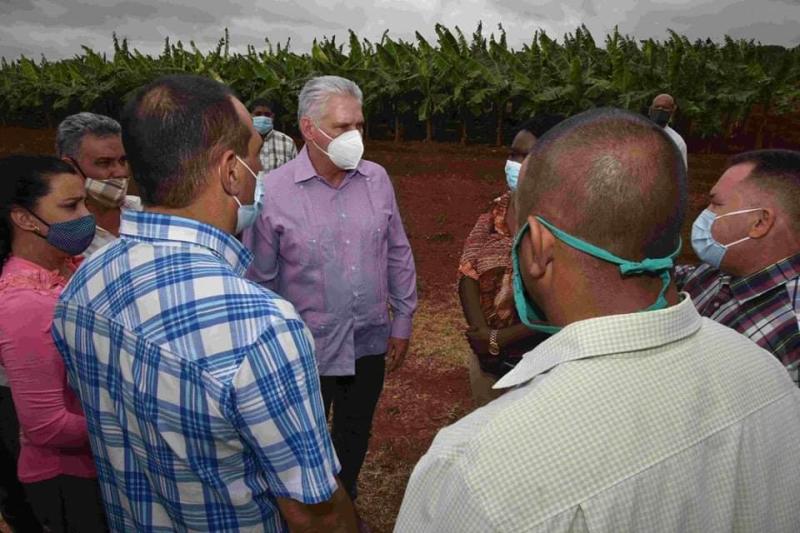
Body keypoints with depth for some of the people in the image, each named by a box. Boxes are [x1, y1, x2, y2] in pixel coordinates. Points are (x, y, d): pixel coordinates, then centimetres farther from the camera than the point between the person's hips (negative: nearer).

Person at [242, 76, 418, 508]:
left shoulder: (377, 180, -4)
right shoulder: (272, 192, -14)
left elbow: (398, 256, 5)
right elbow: (259, 281, -7)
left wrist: (402, 322, 7)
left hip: (369, 342, 4)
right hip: (305, 350, -3)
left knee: (355, 437, 23)